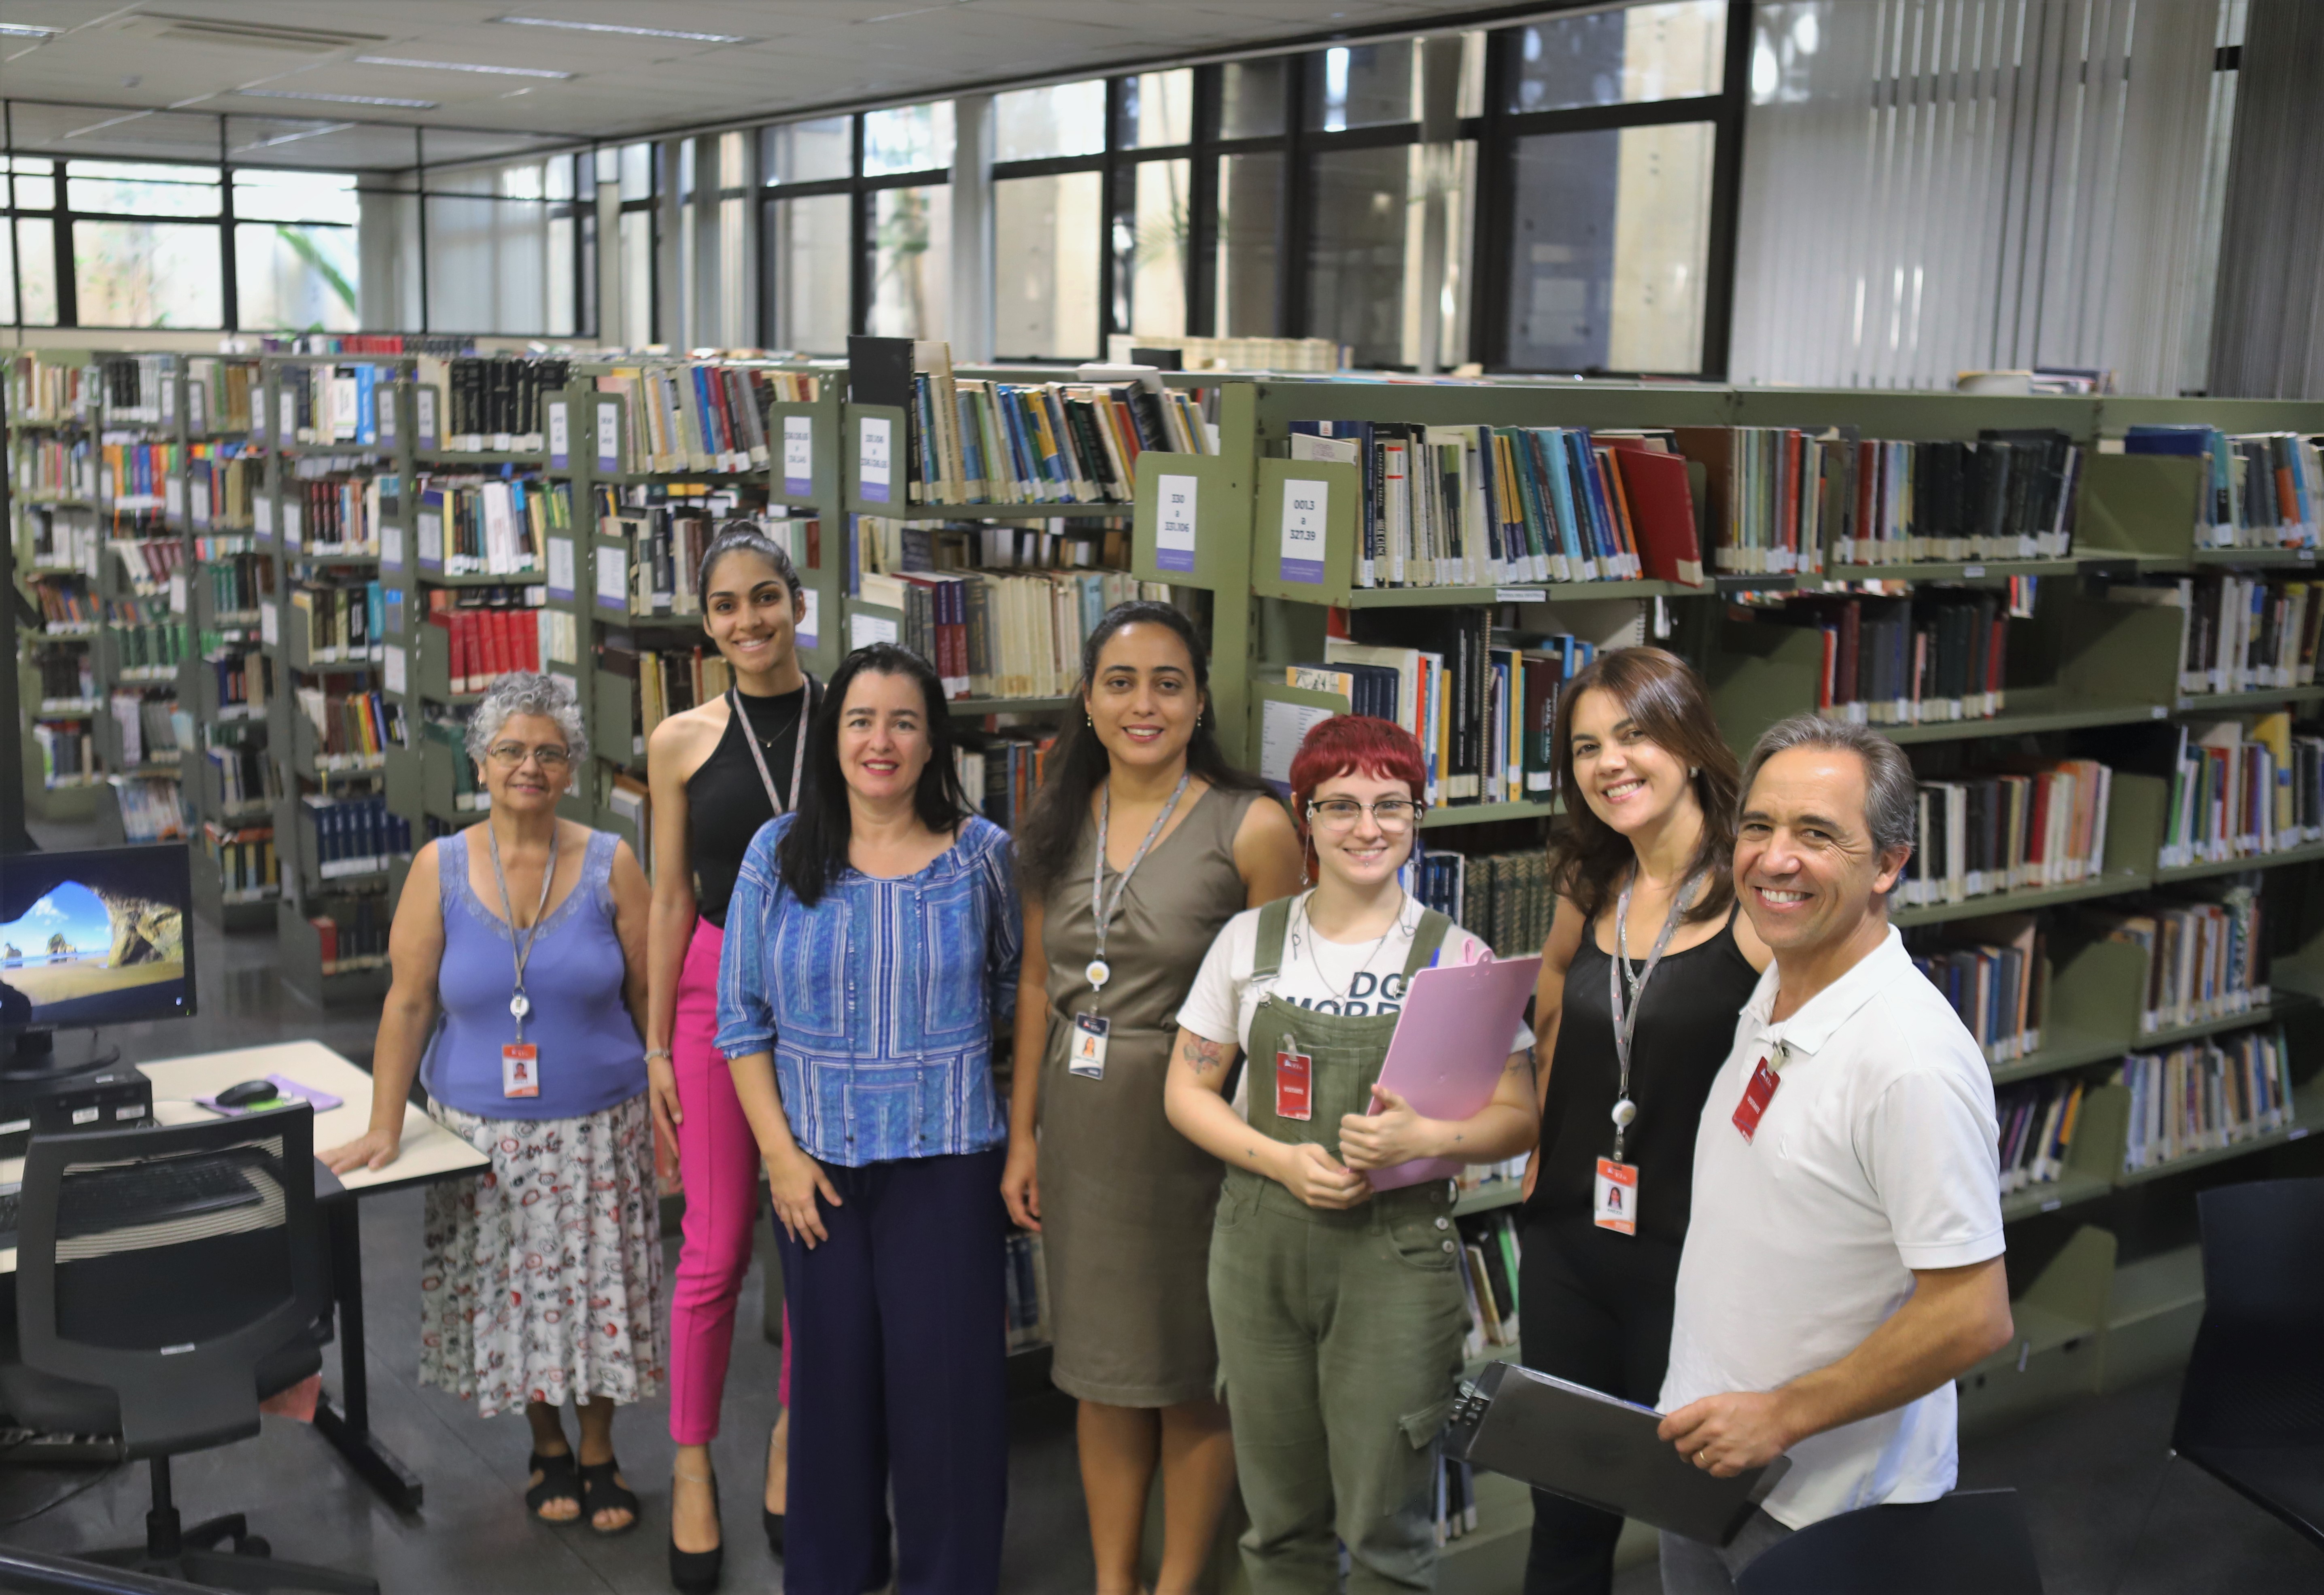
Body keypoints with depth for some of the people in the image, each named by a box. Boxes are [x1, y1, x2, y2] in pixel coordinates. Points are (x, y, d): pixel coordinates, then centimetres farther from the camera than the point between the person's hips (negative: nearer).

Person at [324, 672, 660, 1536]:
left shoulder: (609, 863, -4)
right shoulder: (440, 868, -3)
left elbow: (648, 995, -1)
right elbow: (408, 1003, -3)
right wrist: (383, 1127, -6)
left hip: (597, 1128, 0)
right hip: (482, 1131, 1)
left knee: (599, 1293, 6)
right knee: (509, 1295, 9)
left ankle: (600, 1456, 27)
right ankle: (547, 1449, 32)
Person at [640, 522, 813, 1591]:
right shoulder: (682, 743, 1)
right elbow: (671, 899, 4)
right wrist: (658, 1045, 3)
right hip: (723, 991, 0)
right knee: (715, 1248, 3)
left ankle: (795, 1436, 28)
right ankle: (691, 1463, 19)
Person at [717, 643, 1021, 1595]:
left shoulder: (981, 854, -2)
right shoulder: (780, 855, -1)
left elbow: (1013, 991, 8)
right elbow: (742, 1016, 2)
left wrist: (1025, 1140, 0)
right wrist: (781, 1152, -5)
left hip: (946, 1159, -1)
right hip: (818, 1162, 1)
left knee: (944, 1372, 2)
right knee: (831, 1369, 10)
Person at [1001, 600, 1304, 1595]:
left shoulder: (1252, 828, -12)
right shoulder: (1056, 828, 5)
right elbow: (1038, 985, 11)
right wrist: (1022, 1136, 9)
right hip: (1081, 1123, 5)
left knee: (1191, 1372, 9)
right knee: (1101, 1364, 15)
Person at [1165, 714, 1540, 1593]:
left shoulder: (1456, 956, 0)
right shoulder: (1250, 940, 4)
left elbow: (1517, 1118, 0)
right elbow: (1189, 1091, 7)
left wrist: (1423, 1137, -19)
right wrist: (1283, 1161, -9)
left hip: (1397, 1253, -2)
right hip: (1260, 1246, 2)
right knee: (1281, 1519, 12)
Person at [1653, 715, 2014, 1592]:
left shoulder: (1912, 1058, -25)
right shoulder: (1767, 1003, 2)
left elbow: (1973, 1318, -24)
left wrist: (1780, 1416, -19)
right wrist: (1702, 1419, 13)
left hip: (1828, 1517, -7)